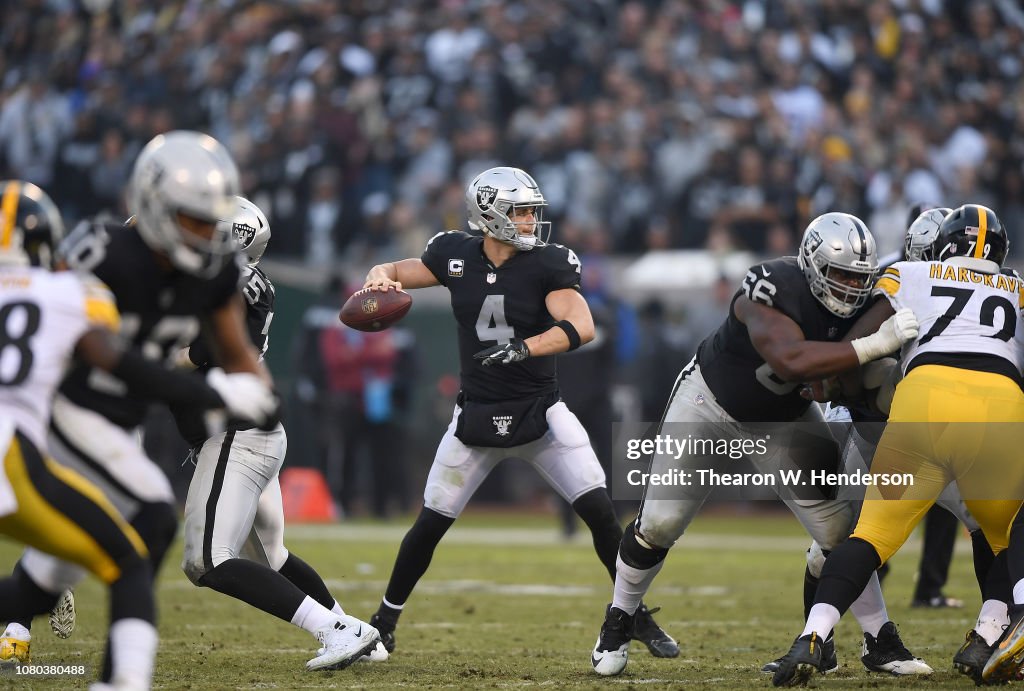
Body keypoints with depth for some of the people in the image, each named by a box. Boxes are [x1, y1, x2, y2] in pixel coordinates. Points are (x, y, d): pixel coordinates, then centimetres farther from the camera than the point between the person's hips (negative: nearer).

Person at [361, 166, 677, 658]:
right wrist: (380, 281, -14)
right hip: (478, 414, 1)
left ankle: (638, 617, 3)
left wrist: (523, 349, -38)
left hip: (540, 412, -1)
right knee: (430, 524, 3)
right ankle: (386, 619, 22)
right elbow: (391, 272, 10)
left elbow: (581, 327, -24)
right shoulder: (455, 257, -4)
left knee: (599, 511, -10)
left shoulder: (548, 264, -11)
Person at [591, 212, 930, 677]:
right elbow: (792, 361, -51)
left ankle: (880, 643, 4)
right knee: (658, 525, 0)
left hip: (781, 419, 5)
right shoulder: (773, 291, -36)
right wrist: (875, 346, -54)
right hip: (709, 401, -4)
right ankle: (617, 625, 23)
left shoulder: (859, 306, -16)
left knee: (839, 529, -5)